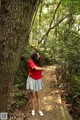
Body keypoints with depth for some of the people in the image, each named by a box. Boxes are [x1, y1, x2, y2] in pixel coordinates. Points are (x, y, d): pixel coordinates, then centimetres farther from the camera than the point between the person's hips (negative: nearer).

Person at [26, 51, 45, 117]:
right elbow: (36, 68, -27)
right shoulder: (30, 61, -13)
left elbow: (39, 71, 10)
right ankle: (33, 109, 21)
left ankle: (39, 110, 18)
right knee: (33, 95, 4)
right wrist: (43, 68, -15)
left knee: (38, 95, 9)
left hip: (38, 80, 6)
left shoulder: (37, 62, 8)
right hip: (32, 80, -5)